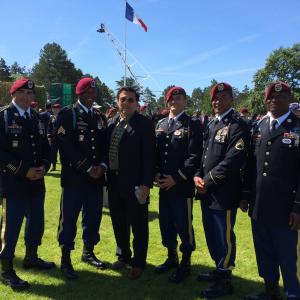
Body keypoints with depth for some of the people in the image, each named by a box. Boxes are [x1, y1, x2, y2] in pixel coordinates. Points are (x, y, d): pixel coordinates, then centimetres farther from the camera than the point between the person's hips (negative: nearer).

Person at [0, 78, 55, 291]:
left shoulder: (37, 118, 12)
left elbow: (45, 147, 14)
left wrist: (44, 167, -4)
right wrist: (24, 171, -17)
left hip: (37, 182, 6)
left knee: (37, 223, 17)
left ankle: (31, 257, 38)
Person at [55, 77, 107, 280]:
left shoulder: (99, 117, 14)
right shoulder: (67, 114, -4)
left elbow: (104, 145, 12)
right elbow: (66, 146, -14)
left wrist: (101, 166, -7)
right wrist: (87, 168, -15)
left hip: (96, 177, 5)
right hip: (73, 176, -5)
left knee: (93, 217, 12)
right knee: (69, 218, 2)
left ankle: (88, 252, 30)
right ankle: (66, 260, 16)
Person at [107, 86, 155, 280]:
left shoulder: (145, 124, -10)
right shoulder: (112, 123, 9)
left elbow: (149, 156, -14)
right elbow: (108, 151, 14)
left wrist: (146, 184, -18)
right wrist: (107, 174, 10)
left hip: (135, 183, -6)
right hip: (115, 181, 6)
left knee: (138, 225, 6)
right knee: (118, 222, 18)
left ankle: (138, 262, 23)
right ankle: (123, 255, 37)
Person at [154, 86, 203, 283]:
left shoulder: (193, 124, -6)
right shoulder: (161, 125, 13)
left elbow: (195, 156, -14)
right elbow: (156, 151, 15)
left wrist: (176, 178, -16)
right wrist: (157, 173, -1)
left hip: (183, 185, -6)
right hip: (163, 184, 6)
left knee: (184, 225, 3)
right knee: (166, 223, 15)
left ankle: (186, 264, 21)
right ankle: (171, 257, 34)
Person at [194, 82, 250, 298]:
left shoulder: (238, 126, -12)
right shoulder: (211, 125, 14)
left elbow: (232, 161, -21)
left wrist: (208, 182, -16)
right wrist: (198, 176, 0)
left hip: (224, 194, -8)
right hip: (207, 193, 8)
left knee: (224, 238, 5)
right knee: (212, 236, 20)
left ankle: (224, 281, 21)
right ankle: (219, 270, 38)